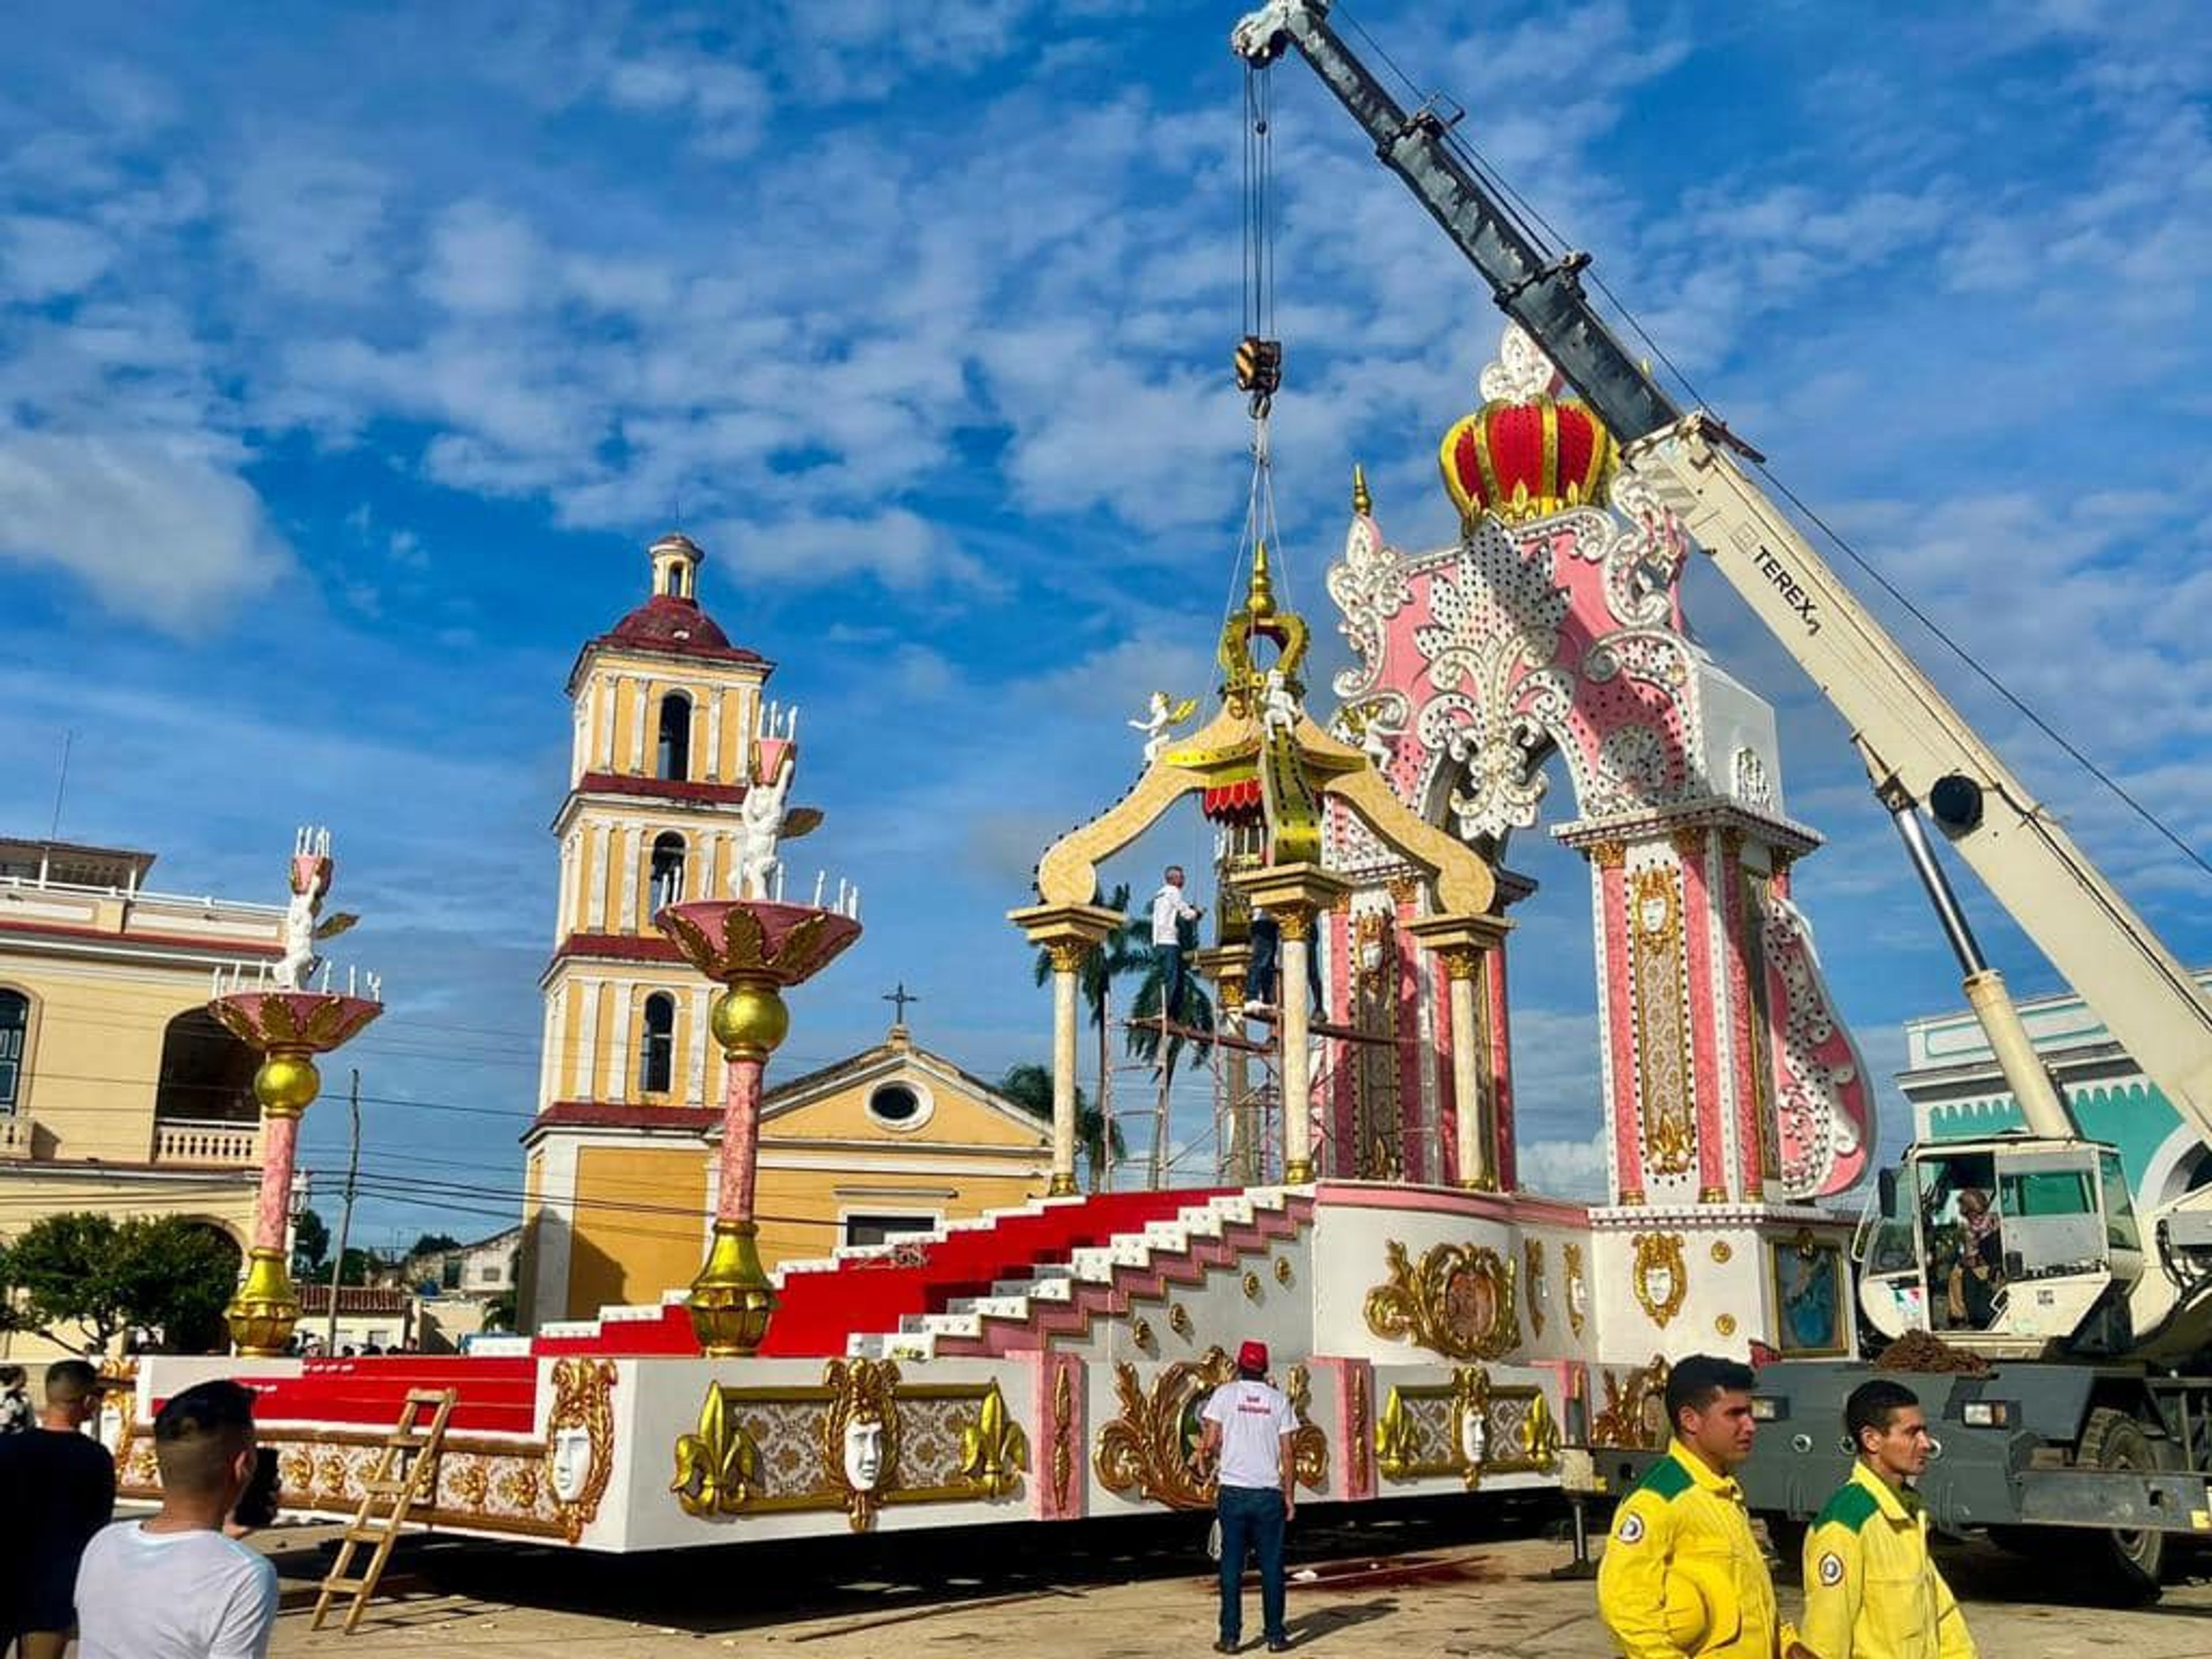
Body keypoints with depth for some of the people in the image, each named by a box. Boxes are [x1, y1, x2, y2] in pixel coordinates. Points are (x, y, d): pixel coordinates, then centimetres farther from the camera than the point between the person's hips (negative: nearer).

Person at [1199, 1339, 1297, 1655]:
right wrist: (1290, 1495, 8)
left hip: (1233, 1490, -1)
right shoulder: (1278, 1400, 3)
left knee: (1232, 1565, 5)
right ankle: (1275, 1635, 9)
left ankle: (1230, 1635, 4)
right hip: (1269, 1492, 1)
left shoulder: (1225, 1394, -1)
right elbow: (1287, 1454, 2)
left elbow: (1209, 1444, -6)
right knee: (1271, 1566, 8)